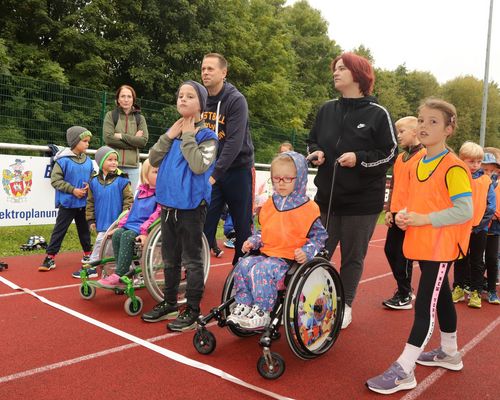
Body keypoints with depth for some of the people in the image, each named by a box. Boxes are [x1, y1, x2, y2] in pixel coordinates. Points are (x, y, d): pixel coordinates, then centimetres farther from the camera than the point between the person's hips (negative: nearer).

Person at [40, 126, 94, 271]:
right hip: (67, 203, -5)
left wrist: (89, 185, -8)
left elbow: (92, 177, 14)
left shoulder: (88, 161, 3)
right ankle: (50, 257, 9)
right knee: (59, 230, 2)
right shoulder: (63, 160, -13)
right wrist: (73, 190, -18)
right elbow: (55, 180, -14)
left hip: (83, 203, 5)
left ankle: (87, 254, 32)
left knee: (84, 229, 18)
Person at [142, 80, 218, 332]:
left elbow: (199, 165, -22)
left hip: (191, 205, -6)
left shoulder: (206, 135, -7)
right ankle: (169, 304, 31)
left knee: (191, 260, 3)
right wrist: (170, 135, -4)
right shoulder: (173, 130, 11)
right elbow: (153, 159, 5)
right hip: (168, 203, 7)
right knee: (169, 258, 16)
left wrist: (188, 136, -14)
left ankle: (192, 311, 15)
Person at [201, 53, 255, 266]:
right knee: (203, 225, 1)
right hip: (210, 172, 4)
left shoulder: (236, 100, -12)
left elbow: (234, 142, -21)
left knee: (242, 226, 7)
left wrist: (215, 174, -25)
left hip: (237, 170, -4)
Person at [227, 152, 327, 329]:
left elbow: (319, 236, -1)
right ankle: (243, 305, -7)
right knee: (243, 265, -17)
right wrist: (253, 241, 8)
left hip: (291, 258, -6)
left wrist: (307, 251, -17)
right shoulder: (269, 204, 13)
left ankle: (262, 313, -19)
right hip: (267, 254, 7)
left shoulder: (308, 208, -5)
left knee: (262, 270, -30)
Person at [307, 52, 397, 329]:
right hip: (327, 198, 4)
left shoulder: (377, 114, -5)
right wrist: (316, 153, -4)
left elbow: (390, 154, -5)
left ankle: (345, 306, 26)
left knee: (353, 257, 9)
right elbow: (312, 141, 18)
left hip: (362, 202, -3)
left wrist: (359, 159, -19)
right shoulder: (327, 110, 8)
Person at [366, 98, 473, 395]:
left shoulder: (454, 167, -16)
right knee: (441, 298, 21)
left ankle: (403, 372, -1)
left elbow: (465, 211, -21)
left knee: (424, 305, -6)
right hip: (421, 245, 8)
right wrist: (405, 215, 0)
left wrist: (424, 220, -21)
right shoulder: (418, 164, 10)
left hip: (440, 247, -8)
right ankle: (450, 353, 39)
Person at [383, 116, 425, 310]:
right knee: (390, 250, 13)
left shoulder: (424, 156, -10)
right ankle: (405, 289, 29)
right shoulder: (400, 158, 14)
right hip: (396, 214, 8)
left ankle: (404, 297, 15)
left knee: (404, 254, 0)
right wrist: (389, 210, 11)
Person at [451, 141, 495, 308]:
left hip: (479, 229, 0)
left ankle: (476, 292, 20)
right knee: (460, 260, 13)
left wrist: (479, 224, -11)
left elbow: (491, 206, -3)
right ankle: (459, 289, 26)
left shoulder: (486, 181, -2)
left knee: (477, 262, 10)